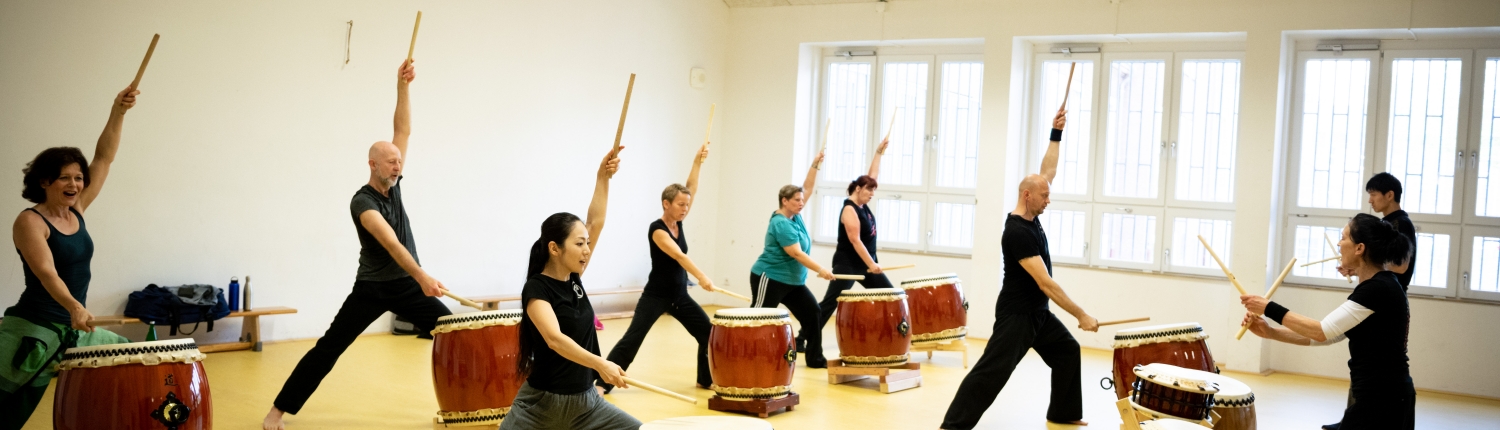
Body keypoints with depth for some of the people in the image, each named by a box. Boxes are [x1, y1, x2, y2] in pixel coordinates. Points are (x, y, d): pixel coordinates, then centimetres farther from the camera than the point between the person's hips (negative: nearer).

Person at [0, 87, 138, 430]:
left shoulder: (76, 210, 6)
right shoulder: (29, 222, -14)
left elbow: (104, 157, 1)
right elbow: (46, 273, -28)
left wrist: (118, 111, -11)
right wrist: (74, 307, -45)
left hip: (75, 329, 7)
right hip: (34, 331, -7)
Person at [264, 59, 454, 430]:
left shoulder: (393, 184, 1)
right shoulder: (362, 202, -20)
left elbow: (404, 131, -5)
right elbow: (391, 243, -36)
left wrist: (402, 87, -14)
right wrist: (423, 276, -49)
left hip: (407, 284, 5)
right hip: (372, 288, -5)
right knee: (328, 348, -2)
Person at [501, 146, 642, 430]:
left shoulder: (574, 278, 3)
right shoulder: (536, 288, -17)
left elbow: (595, 221, 1)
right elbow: (554, 339, -33)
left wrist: (603, 177, -9)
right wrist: (600, 364, -44)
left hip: (585, 400, 7)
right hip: (543, 402, -7)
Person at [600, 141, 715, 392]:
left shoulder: (678, 222, 4)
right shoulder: (657, 229, -19)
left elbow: (691, 190, 0)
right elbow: (678, 255, -33)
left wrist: (698, 162, -10)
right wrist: (701, 276, -45)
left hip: (680, 296, 7)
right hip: (655, 296, -7)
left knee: (708, 333, 5)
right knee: (631, 339, -9)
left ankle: (706, 379, 20)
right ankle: (603, 383, -5)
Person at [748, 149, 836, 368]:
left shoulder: (795, 216, 6)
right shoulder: (781, 223, -20)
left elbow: (807, 188, 10)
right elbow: (796, 253, -26)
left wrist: (815, 165, -2)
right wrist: (821, 270, -27)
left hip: (793, 281, 9)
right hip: (770, 278, -9)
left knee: (813, 315, 8)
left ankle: (815, 359, 16)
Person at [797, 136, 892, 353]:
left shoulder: (863, 204, 7)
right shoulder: (849, 210, -17)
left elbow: (873, 175, 14)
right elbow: (855, 240, -23)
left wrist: (879, 152, 8)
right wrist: (871, 264, -26)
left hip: (866, 262, 9)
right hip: (847, 264, -9)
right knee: (829, 303, -9)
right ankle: (802, 339, -5)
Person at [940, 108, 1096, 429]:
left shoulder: (1030, 216, 2)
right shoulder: (1018, 232, -26)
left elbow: (1049, 171, 12)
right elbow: (1046, 283, -28)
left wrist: (1056, 134, 3)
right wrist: (1081, 315, -25)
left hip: (1038, 312, 10)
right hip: (1016, 314, -10)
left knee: (1067, 351, 19)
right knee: (993, 369, -13)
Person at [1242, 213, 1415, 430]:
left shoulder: (1379, 288, -18)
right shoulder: (1379, 286, 13)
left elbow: (1322, 331, -20)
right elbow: (1328, 334, 12)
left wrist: (1269, 308, -12)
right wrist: (1270, 332, 3)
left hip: (1381, 398, -10)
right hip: (1381, 395, 10)